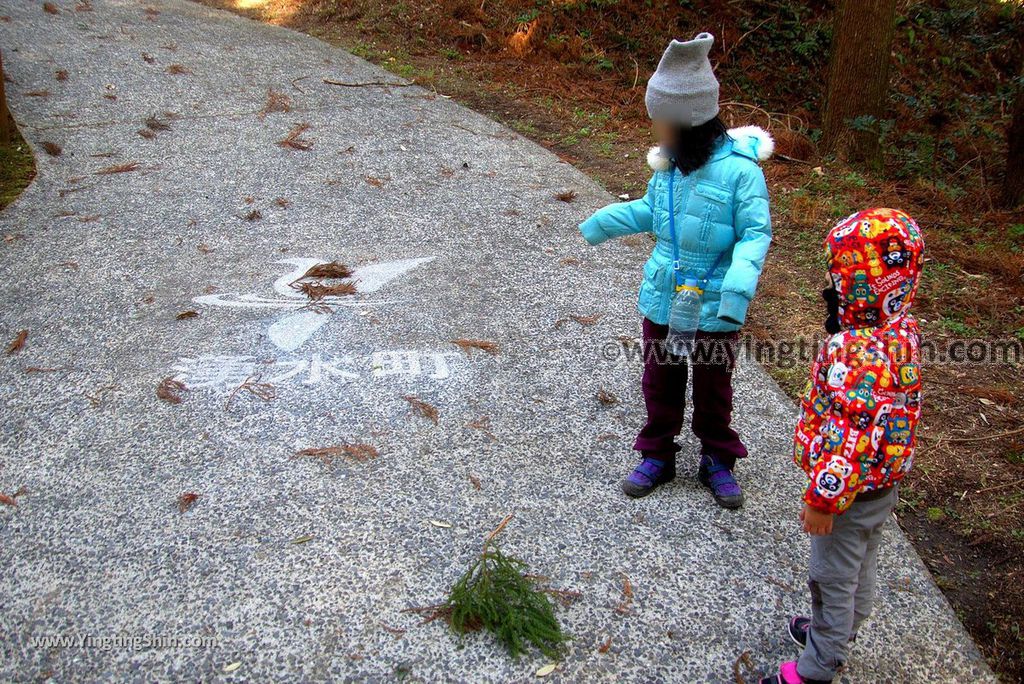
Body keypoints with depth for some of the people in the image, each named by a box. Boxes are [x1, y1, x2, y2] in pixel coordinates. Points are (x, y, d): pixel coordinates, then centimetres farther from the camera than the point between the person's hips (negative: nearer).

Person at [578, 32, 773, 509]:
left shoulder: (739, 169, -21)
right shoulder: (668, 163, -4)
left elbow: (755, 233, -18)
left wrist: (739, 282, -33)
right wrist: (604, 221, 18)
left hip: (714, 308, -5)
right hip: (662, 299, 5)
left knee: (712, 389, 15)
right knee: (660, 384, 17)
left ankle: (717, 461, 36)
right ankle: (657, 456, 36)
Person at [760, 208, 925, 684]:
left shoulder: (857, 354, -36)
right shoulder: (901, 332, -5)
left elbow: (851, 437, -33)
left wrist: (822, 498, -22)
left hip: (849, 492, -9)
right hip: (882, 484, 9)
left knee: (832, 579, 10)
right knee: (861, 569, 27)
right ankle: (840, 632, 50)